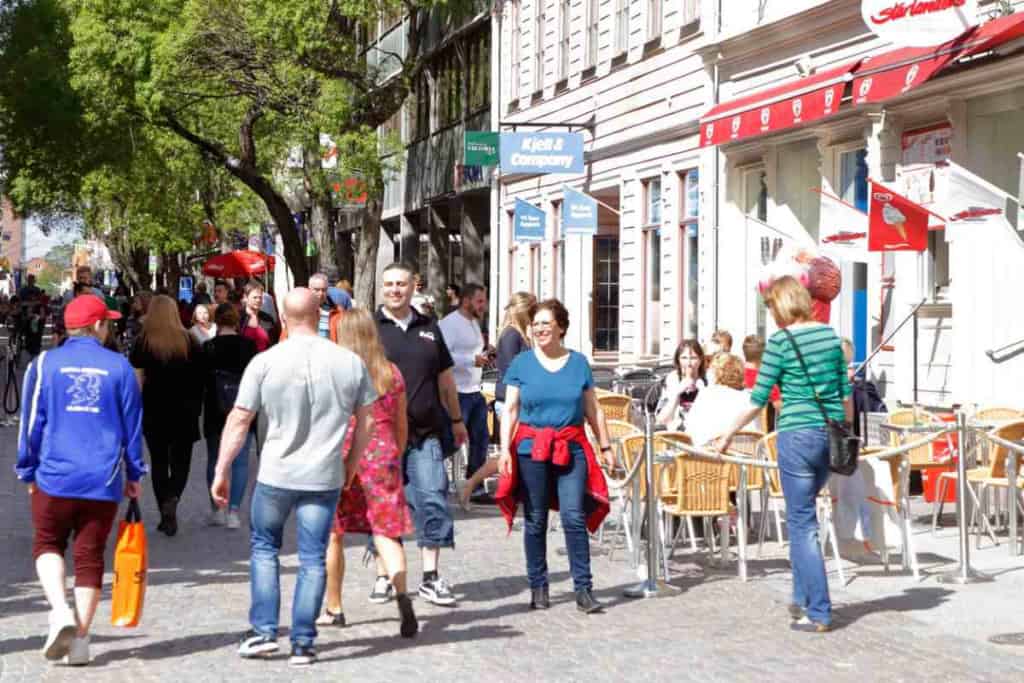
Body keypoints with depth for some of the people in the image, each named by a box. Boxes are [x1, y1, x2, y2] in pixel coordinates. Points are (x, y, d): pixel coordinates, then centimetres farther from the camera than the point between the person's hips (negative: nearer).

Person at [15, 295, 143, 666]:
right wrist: (134, 475, 15)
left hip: (54, 477, 0)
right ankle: (79, 641, 7)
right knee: (90, 555, 7)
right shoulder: (119, 367, 2)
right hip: (103, 481, 1)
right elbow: (133, 425, 6)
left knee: (47, 545, 16)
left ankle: (60, 610, -7)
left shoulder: (44, 364, 1)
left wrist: (28, 471, 14)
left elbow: (31, 422, 3)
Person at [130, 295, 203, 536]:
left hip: (154, 410, 0)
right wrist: (196, 408, 9)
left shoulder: (143, 342, -5)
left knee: (159, 462, 10)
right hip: (185, 410, 0)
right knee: (181, 461, 9)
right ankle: (172, 499, -18)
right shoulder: (189, 341, -2)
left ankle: (166, 516, 11)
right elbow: (199, 378, 0)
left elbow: (137, 381, -6)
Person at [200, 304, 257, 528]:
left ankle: (217, 509, 12)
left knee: (214, 460, 12)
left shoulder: (208, 348, -7)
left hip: (215, 411, 0)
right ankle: (234, 511, -1)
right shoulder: (249, 346, -4)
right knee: (240, 461, 4)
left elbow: (202, 381, -3)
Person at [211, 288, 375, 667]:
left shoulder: (265, 362, -8)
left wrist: (222, 471, 3)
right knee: (312, 559, 8)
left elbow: (238, 421, -5)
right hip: (325, 477, 1)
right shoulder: (350, 362, -2)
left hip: (276, 475, -1)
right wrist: (350, 468, 18)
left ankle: (264, 631, 15)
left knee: (263, 547, 19)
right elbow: (366, 422, 5)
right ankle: (303, 643, 11)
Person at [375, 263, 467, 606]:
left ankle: (430, 578, 3)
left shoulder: (429, 329, 13)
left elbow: (444, 377, 21)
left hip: (425, 432, 2)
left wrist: (456, 419, 25)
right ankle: (384, 575, 18)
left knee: (432, 500, -4)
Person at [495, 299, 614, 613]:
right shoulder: (522, 363, 5)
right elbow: (510, 410, 4)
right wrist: (505, 449, -5)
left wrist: (605, 446, 10)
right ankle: (538, 587, 16)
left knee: (574, 516, -9)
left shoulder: (578, 362, 8)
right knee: (535, 520, 5)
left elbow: (593, 410, 13)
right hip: (531, 448, 0)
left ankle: (583, 589, -5)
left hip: (572, 449, 0)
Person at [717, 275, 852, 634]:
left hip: (797, 434, -6)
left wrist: (728, 435, 2)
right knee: (801, 516, 20)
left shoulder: (781, 340, -9)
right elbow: (846, 392, 11)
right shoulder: (830, 334, 7)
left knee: (802, 524, 0)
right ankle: (802, 598, 24)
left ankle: (819, 613, 0)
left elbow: (758, 399, -8)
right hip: (831, 434, 6)